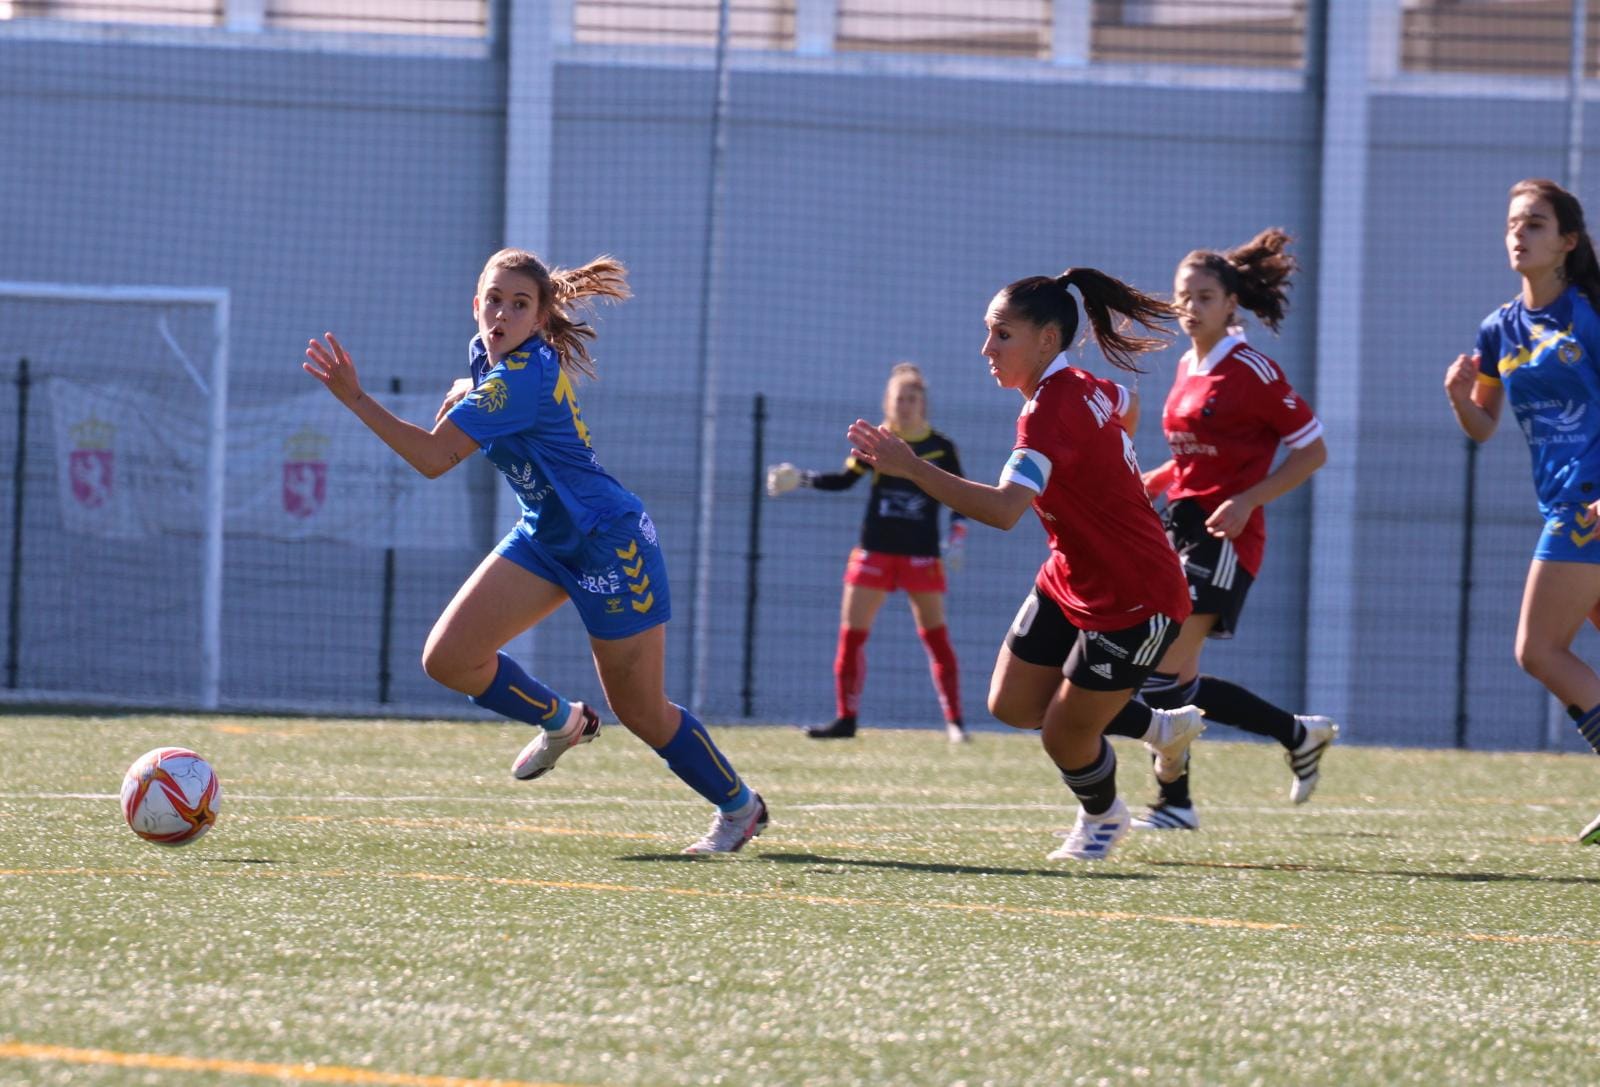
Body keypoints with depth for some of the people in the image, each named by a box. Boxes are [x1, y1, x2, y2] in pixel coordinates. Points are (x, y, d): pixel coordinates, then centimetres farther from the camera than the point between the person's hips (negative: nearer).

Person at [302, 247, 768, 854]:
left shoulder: (523, 378, -28)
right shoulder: (487, 354, -1)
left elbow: (433, 458, -33)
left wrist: (354, 398, -34)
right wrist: (463, 395, 3)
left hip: (609, 542, -9)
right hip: (545, 536, 9)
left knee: (641, 714, 1)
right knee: (448, 658, -6)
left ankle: (739, 805, 24)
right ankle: (560, 722, 20)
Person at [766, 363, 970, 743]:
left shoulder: (941, 448, -2)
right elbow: (845, 479, 9)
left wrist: (955, 540, -11)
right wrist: (800, 479, -3)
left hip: (921, 555, -2)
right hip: (876, 551, 2)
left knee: (936, 636, -3)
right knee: (851, 632, -2)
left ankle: (955, 722, 2)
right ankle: (846, 719, 6)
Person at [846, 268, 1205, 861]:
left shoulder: (1051, 411, -29)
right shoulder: (1085, 389, -1)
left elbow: (1003, 508, -43)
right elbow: (1127, 406, 24)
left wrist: (910, 467, -46)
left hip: (1134, 603, -9)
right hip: (1071, 584, 9)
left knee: (1064, 738, 1)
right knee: (1011, 703, 9)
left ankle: (1102, 818, 34)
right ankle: (1162, 727, 29)